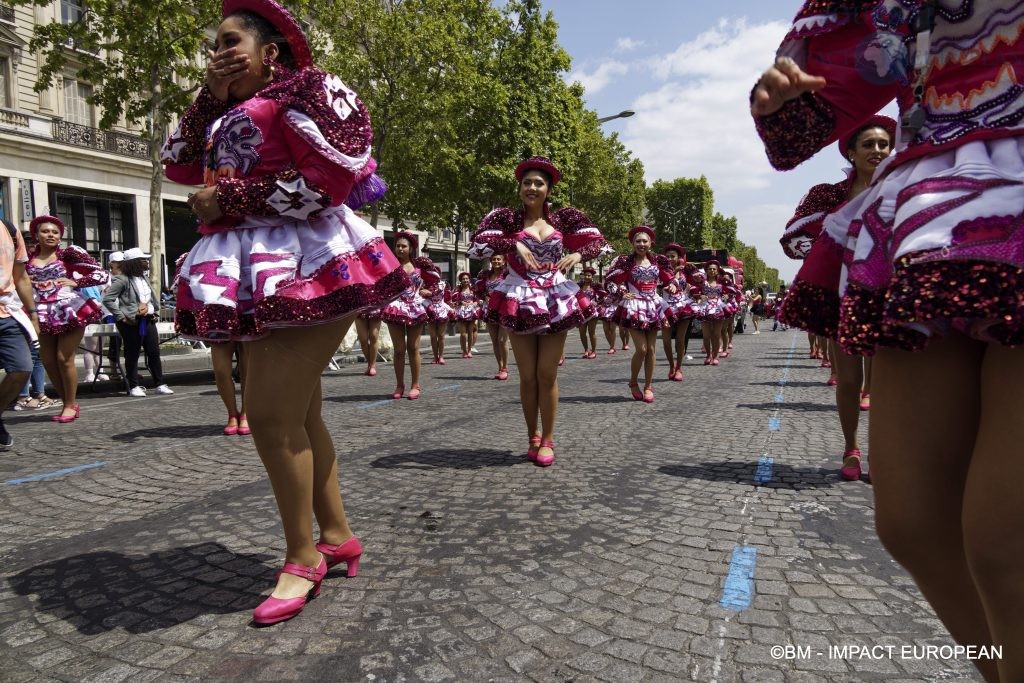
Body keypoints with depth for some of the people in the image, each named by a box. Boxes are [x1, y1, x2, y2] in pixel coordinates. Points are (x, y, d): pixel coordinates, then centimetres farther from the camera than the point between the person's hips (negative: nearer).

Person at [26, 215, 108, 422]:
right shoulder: (28, 257, 8)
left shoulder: (69, 253, -2)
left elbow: (102, 274, -6)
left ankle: (71, 405, 9)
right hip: (44, 314, 5)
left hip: (70, 310, -5)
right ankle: (67, 403, 19)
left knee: (64, 359, -5)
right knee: (47, 361, 6)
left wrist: (75, 282, -16)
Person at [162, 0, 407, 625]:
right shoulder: (230, 115, 25)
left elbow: (331, 179, -14)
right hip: (256, 274, 9)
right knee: (297, 414, 10)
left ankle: (304, 558, 2)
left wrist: (227, 199, -10)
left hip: (307, 266, -9)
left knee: (272, 415, -13)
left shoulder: (306, 88, -1)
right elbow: (179, 165, 21)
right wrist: (210, 97, 13)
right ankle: (338, 535, 21)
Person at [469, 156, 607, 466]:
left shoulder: (562, 218, 5)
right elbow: (476, 246, -12)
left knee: (547, 375, 2)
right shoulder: (508, 218, 0)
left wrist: (578, 254, -14)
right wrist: (515, 244, -20)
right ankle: (533, 436, 24)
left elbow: (598, 241, 6)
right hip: (520, 301, -1)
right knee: (527, 376, 6)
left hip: (556, 300, 1)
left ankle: (547, 440, 16)